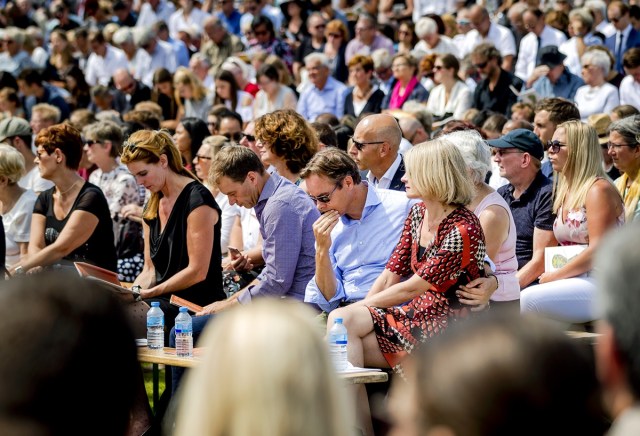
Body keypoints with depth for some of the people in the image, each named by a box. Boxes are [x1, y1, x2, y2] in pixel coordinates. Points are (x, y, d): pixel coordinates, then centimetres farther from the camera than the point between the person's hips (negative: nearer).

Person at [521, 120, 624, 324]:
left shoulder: (599, 190, -9)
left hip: (603, 285, -8)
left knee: (528, 299, -27)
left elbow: (598, 252, -17)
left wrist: (554, 276, -12)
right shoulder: (564, 193, 19)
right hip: (576, 282, 8)